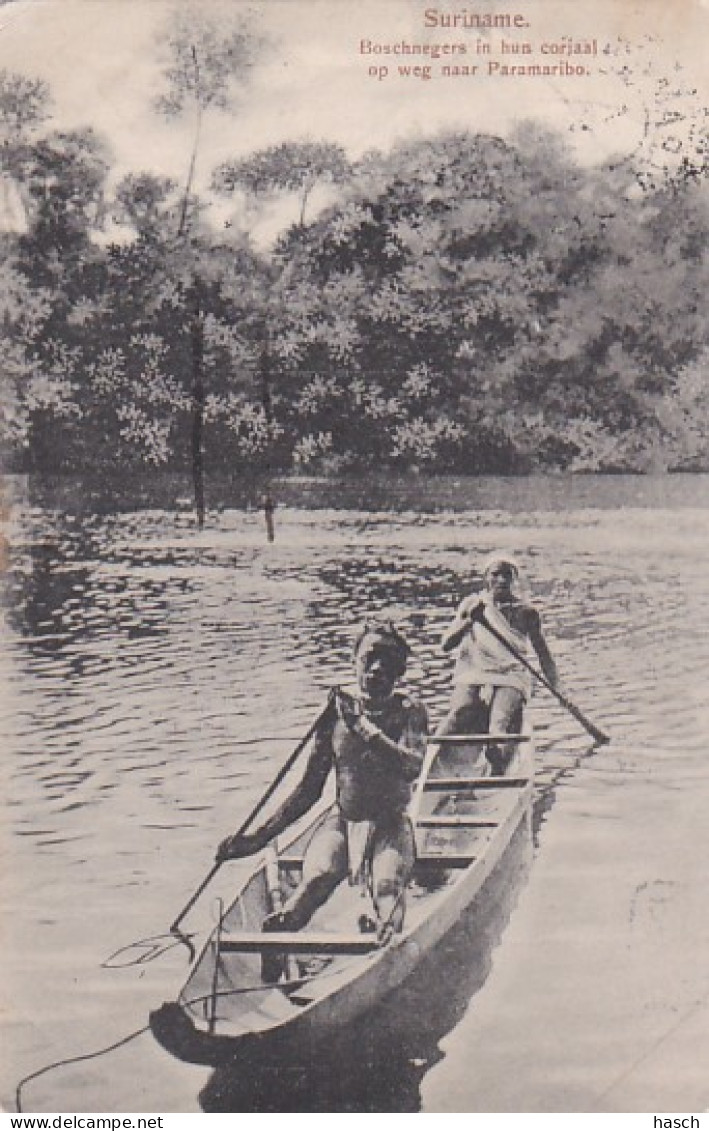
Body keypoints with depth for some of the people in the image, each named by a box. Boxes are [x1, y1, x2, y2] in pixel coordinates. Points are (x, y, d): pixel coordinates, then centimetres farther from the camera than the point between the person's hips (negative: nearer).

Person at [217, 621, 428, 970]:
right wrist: (259, 837, 5)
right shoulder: (337, 710, 5)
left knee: (388, 885, -31)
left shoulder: (409, 711, 1)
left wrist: (362, 726, -22)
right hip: (341, 821, 0)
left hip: (390, 826, 0)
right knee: (317, 878, -27)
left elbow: (412, 768, -19)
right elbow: (310, 788, 10)